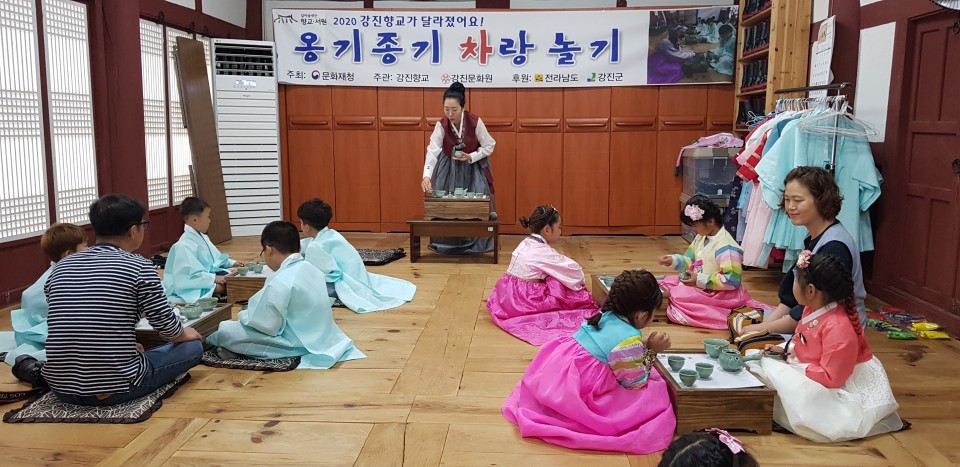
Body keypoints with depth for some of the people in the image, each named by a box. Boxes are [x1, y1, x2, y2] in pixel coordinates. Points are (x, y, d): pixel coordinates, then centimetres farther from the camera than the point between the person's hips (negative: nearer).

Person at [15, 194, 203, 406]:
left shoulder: (61, 268, 6)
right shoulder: (139, 267, -10)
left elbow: (71, 328, 16)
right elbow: (166, 325, -4)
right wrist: (184, 334, 20)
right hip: (114, 388, -6)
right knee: (193, 347, 11)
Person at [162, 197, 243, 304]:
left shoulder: (202, 237, 13)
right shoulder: (184, 246, -21)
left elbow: (216, 258, 25)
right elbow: (191, 275, -26)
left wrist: (232, 263, 13)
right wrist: (214, 278, -28)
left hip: (206, 277, 10)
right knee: (221, 287, -35)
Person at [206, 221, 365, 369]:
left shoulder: (280, 282, -23)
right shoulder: (310, 268, 4)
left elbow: (268, 325, -21)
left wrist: (244, 315, -1)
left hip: (298, 343, -9)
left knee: (225, 330, -10)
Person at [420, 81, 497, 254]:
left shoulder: (475, 122, -22)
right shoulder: (441, 125, -18)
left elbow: (489, 146, -10)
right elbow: (433, 151, -26)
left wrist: (470, 157, -23)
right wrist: (427, 175, -40)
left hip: (473, 167, -1)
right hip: (450, 168, 1)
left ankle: (475, 244, 7)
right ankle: (447, 244, 12)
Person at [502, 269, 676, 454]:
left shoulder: (605, 316, 7)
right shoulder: (629, 339, -17)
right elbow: (635, 383, -3)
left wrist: (646, 345, 14)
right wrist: (650, 351, 2)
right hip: (577, 394, -9)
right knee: (652, 398, -3)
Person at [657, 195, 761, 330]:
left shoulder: (726, 247, -24)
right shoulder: (701, 238, 5)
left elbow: (732, 280, -28)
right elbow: (690, 260, 16)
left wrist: (700, 280, -26)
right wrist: (674, 260, -5)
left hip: (722, 294, -10)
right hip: (702, 287, 10)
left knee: (679, 296, -24)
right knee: (668, 282, 5)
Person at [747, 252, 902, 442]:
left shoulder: (838, 328, -33)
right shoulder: (813, 309, -4)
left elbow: (830, 378, -30)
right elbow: (802, 341, 16)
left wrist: (793, 369, -24)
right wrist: (784, 349, 0)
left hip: (841, 386, -10)